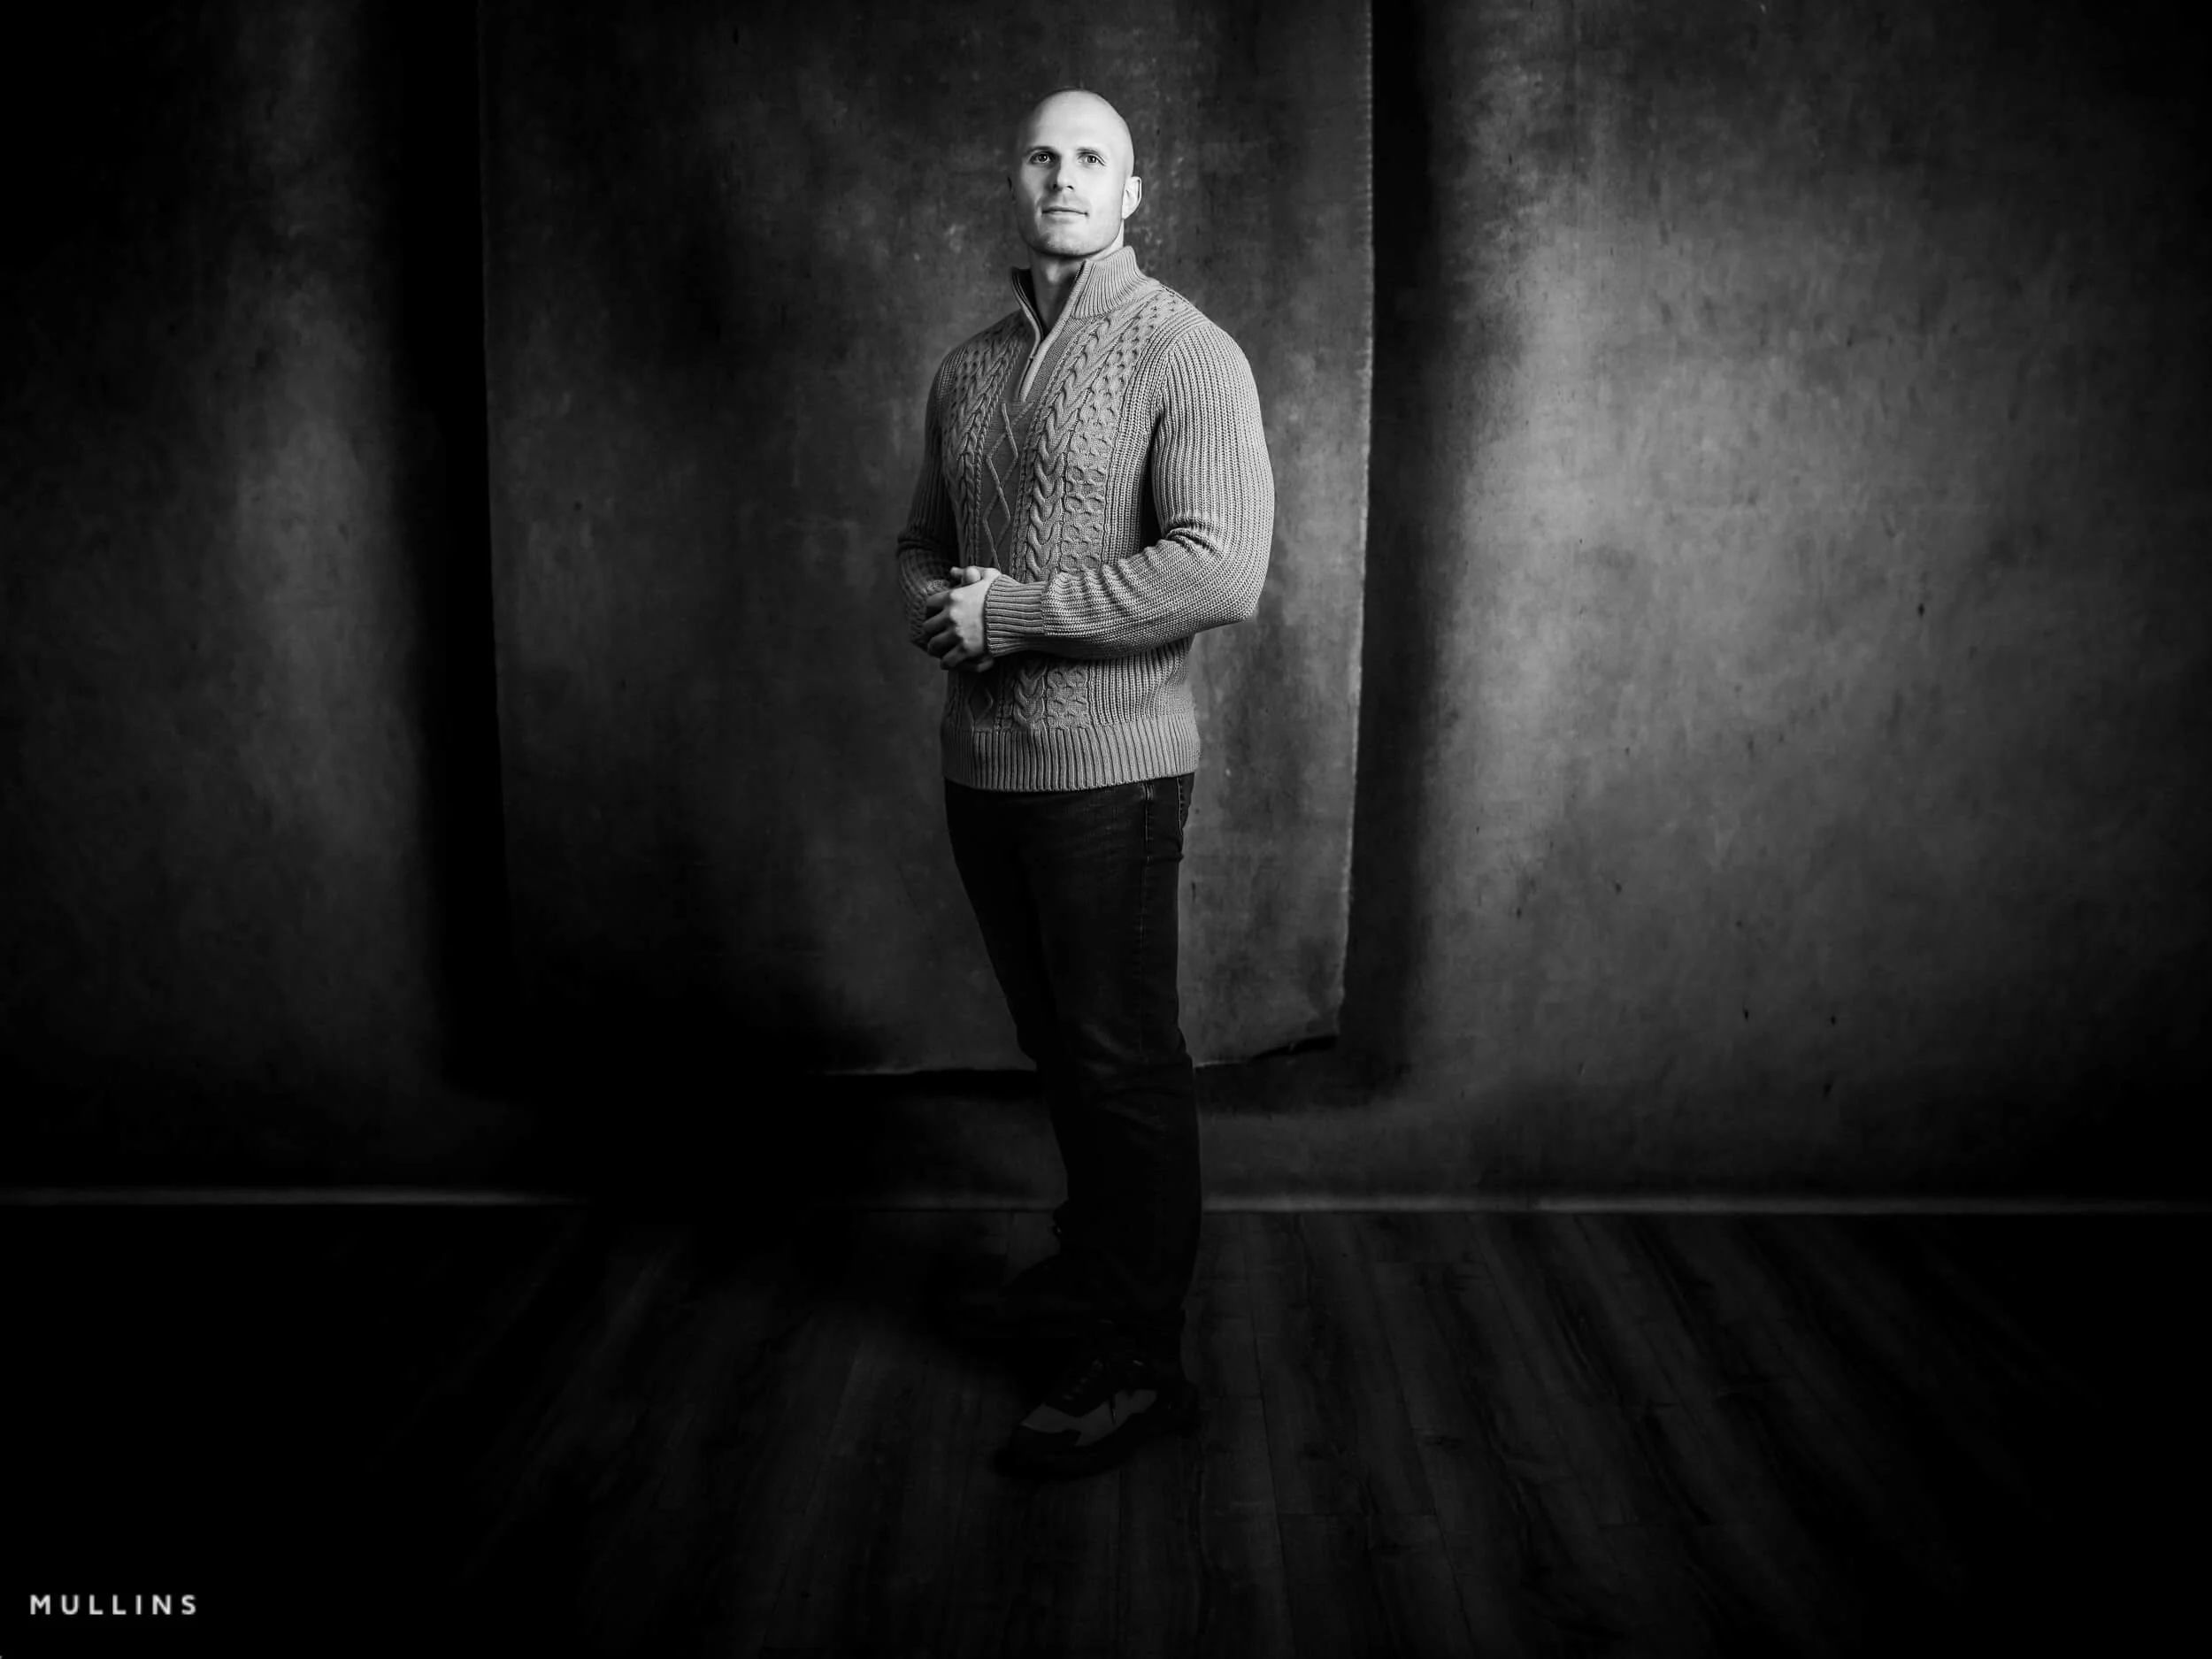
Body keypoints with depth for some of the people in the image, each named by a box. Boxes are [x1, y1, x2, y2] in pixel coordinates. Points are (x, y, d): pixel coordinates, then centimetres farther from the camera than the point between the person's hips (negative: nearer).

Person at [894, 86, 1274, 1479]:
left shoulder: (1184, 356, -9)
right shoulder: (968, 371, 13)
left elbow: (1222, 576, -20)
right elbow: (923, 543, 22)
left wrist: (1011, 608, -17)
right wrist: (933, 609, -3)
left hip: (1110, 766, -6)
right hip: (984, 761, 7)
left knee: (1125, 1060, 0)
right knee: (1056, 1040, 18)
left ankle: (1143, 1361, 12)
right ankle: (1096, 1265, 37)